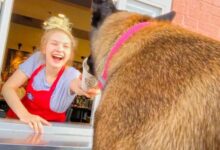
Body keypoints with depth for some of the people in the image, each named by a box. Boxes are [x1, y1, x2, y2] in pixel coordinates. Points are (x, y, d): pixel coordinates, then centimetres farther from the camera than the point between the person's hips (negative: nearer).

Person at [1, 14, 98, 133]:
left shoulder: (71, 74, -19)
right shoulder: (37, 59, -13)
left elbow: (75, 82, -44)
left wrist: (79, 86, -68)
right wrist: (24, 114, -32)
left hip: (50, 128, 1)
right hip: (20, 120, 0)